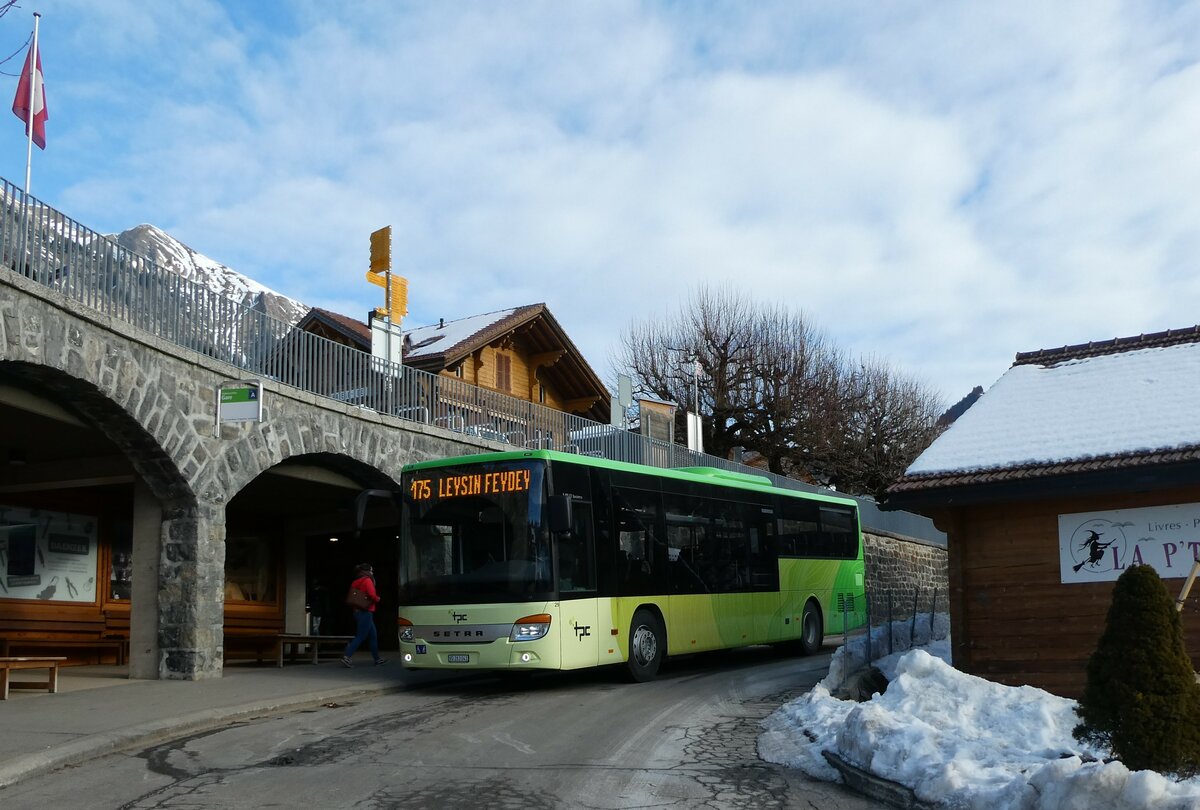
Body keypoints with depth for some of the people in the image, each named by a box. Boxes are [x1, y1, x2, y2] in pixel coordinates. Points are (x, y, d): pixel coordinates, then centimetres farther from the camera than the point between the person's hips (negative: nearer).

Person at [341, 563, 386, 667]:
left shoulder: (357, 582, 15)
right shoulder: (367, 580, -11)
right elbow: (372, 594, -23)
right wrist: (377, 599, -5)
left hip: (358, 611, 9)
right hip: (366, 612, -9)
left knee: (373, 636, 15)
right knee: (360, 637, -8)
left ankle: (377, 659, 19)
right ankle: (346, 656, -15)